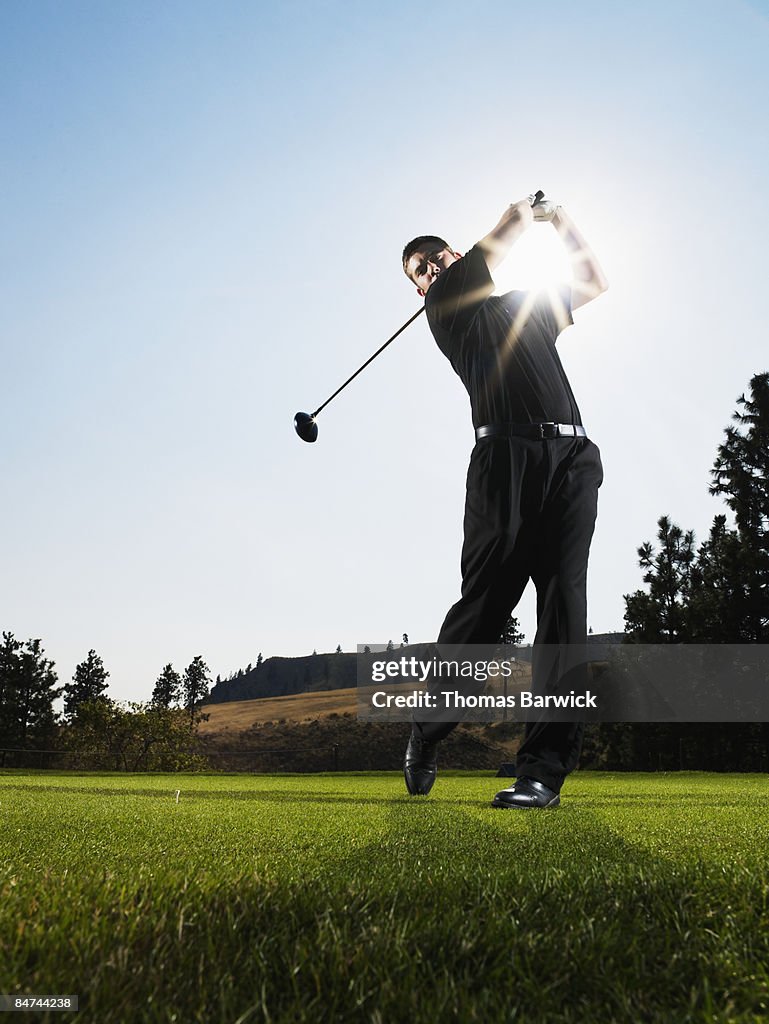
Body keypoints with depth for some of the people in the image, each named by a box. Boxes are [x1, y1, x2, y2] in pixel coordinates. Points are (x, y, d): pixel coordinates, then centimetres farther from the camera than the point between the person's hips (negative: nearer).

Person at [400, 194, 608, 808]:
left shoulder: (529, 306, 32)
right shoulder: (445, 306, 16)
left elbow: (595, 282, 42)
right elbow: (500, 241, 8)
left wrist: (565, 223, 37)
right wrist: (527, 214, 28)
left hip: (573, 459, 4)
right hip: (507, 455, -4)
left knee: (563, 605, -10)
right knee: (484, 601, -11)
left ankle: (544, 769, -10)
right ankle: (425, 736, 10)